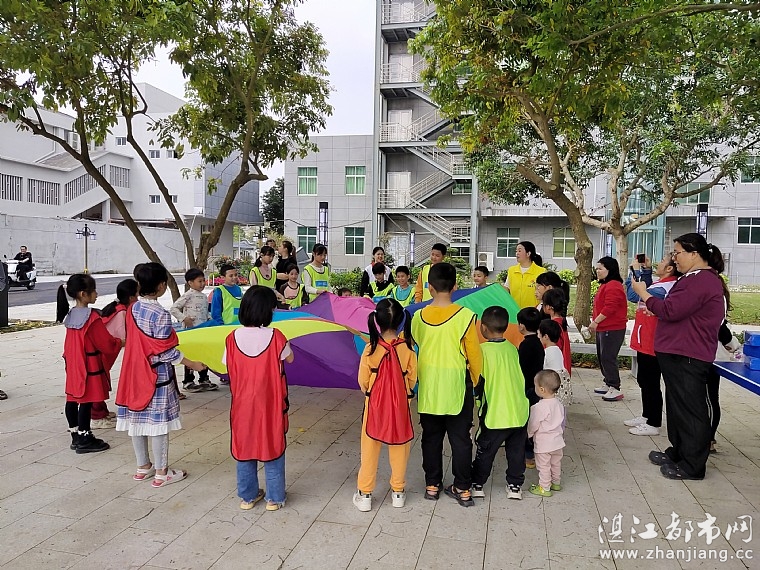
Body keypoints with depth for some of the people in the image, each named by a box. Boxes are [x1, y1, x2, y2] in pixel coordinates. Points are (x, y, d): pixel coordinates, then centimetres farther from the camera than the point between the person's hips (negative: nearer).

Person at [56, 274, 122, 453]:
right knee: (86, 401, -1)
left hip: (73, 365, 9)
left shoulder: (70, 315, 6)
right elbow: (107, 345, -15)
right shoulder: (92, 318, -20)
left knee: (72, 399, 13)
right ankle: (84, 440, 7)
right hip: (89, 367, -9)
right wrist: (121, 342, 1)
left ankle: (76, 436, 25)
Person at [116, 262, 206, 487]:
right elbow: (165, 351, -18)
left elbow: (137, 342, 11)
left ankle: (143, 467, 29)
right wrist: (193, 364, -11)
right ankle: (161, 473, 12)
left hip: (135, 372, 8)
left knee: (137, 419, 14)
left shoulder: (133, 308, 3)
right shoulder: (161, 314, -20)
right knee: (157, 422, 2)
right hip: (157, 375, -7)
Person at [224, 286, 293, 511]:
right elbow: (290, 359, 0)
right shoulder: (275, 336, -17)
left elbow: (228, 368, 0)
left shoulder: (233, 338, -10)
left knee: (244, 446, 17)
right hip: (270, 404, -2)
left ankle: (247, 496, 30)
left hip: (242, 404, 2)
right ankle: (275, 498, 23)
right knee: (273, 447, 13)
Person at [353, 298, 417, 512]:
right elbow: (412, 379, -4)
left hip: (374, 406, -1)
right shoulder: (408, 348, -13)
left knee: (370, 449, 11)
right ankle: (398, 492, 28)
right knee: (399, 448, 16)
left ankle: (364, 494, 19)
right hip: (400, 406, 1)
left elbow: (363, 381, -6)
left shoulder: (370, 349, -15)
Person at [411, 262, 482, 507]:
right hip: (456, 386, -2)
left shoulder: (418, 316, -6)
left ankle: (432, 485, 25)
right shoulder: (465, 316, -15)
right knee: (460, 438, 10)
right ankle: (463, 489, 18)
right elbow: (474, 354, -8)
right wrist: (477, 381, 7)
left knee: (431, 437, 15)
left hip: (428, 387, 2)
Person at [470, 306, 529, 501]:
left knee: (485, 452, 11)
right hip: (520, 412, 5)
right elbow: (521, 376, 13)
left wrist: (479, 396, 2)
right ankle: (515, 486, 25)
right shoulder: (513, 348, 4)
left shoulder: (483, 350, -14)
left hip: (496, 414, -5)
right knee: (516, 452, 16)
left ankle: (477, 485, 23)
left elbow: (479, 381, -15)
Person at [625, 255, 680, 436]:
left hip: (650, 344, -10)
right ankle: (646, 416, 32)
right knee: (644, 380, 19)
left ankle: (653, 424, 10)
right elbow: (646, 290, 23)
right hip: (646, 342, 10)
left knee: (650, 383, 0)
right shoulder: (664, 285, 7)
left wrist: (635, 270, -15)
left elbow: (633, 294, -25)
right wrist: (643, 270, 12)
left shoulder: (663, 288, -23)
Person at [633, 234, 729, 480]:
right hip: (679, 354, 11)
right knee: (678, 406, 18)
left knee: (690, 409, -2)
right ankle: (678, 453, 31)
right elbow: (678, 311, 23)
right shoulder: (698, 278, 18)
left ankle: (692, 466, 8)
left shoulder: (701, 281, -19)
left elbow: (670, 311, -23)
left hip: (687, 358, -11)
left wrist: (643, 293, -10)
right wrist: (653, 306, 7)